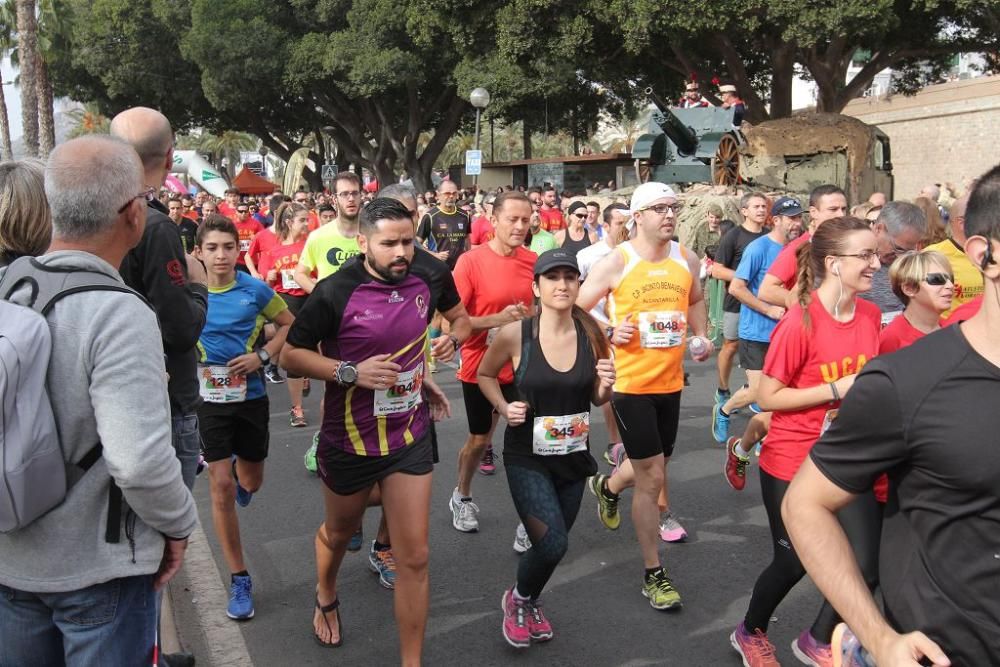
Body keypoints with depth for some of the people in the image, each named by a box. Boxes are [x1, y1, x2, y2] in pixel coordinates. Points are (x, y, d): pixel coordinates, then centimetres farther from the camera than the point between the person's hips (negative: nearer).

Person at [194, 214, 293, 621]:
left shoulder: (255, 290, -9)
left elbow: (289, 324, 5)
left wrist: (263, 356, -9)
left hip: (250, 396, 1)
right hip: (208, 398, -1)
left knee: (250, 482, 16)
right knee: (221, 487, -4)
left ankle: (238, 468, 57)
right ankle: (239, 579, 8)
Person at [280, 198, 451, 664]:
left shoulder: (421, 286, -2)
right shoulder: (335, 293, -19)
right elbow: (292, 354, -15)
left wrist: (423, 380, 8)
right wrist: (351, 372, -26)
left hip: (410, 438, 3)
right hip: (350, 442, -3)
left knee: (414, 558, 0)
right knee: (339, 533, 24)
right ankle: (326, 598, 58)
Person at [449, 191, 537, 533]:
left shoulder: (534, 262, -3)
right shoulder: (470, 261, -14)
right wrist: (498, 318, -24)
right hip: (480, 368, -2)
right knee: (478, 440, 14)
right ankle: (461, 497, 41)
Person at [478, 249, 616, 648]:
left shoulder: (592, 335, -8)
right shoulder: (515, 334, -16)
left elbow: (598, 400, 5)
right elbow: (484, 375, 3)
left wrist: (605, 386, -16)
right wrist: (504, 408, -12)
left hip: (574, 456, 4)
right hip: (527, 456, -4)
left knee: (553, 545, 16)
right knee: (553, 544, -15)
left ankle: (529, 603, 47)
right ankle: (518, 599, 18)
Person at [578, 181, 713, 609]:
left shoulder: (687, 260, 3)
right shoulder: (616, 262, -11)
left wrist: (701, 335, 9)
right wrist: (609, 332, -20)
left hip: (670, 381, 6)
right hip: (630, 383, -6)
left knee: (652, 468, 21)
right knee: (652, 477, -5)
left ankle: (607, 486, 57)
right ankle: (653, 575, 11)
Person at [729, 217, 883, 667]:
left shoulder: (870, 314, -2)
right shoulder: (800, 322, -21)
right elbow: (767, 397, -18)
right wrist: (837, 389, -23)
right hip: (792, 463, -5)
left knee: (868, 562, 0)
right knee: (794, 563, 10)